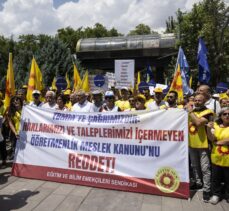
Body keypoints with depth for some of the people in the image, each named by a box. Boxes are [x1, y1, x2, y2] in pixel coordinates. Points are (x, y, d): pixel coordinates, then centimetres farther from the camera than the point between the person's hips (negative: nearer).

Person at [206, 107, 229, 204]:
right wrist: (208, 129, -22)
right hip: (217, 157, 2)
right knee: (216, 177, 14)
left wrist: (218, 142, -9)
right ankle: (216, 194, 32)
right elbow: (212, 139, -5)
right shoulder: (215, 125, 3)